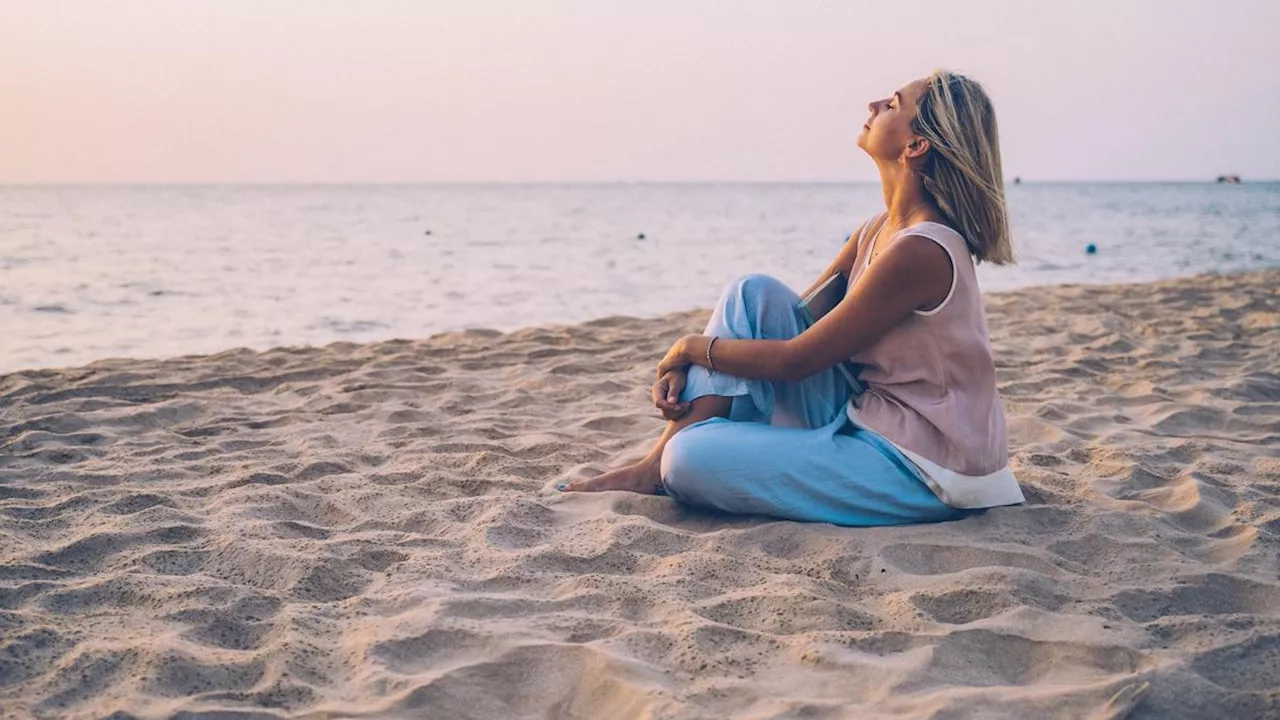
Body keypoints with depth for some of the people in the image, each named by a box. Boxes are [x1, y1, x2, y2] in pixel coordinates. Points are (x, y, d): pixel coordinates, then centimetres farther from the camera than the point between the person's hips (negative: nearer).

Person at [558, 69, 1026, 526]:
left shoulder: (920, 251, -23)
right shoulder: (881, 230, 6)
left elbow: (794, 360, -19)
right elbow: (794, 318, 12)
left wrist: (692, 346, -4)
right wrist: (686, 365, -2)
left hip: (917, 474, -9)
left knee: (693, 459, -25)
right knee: (755, 294, 0)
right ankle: (657, 467, -1)